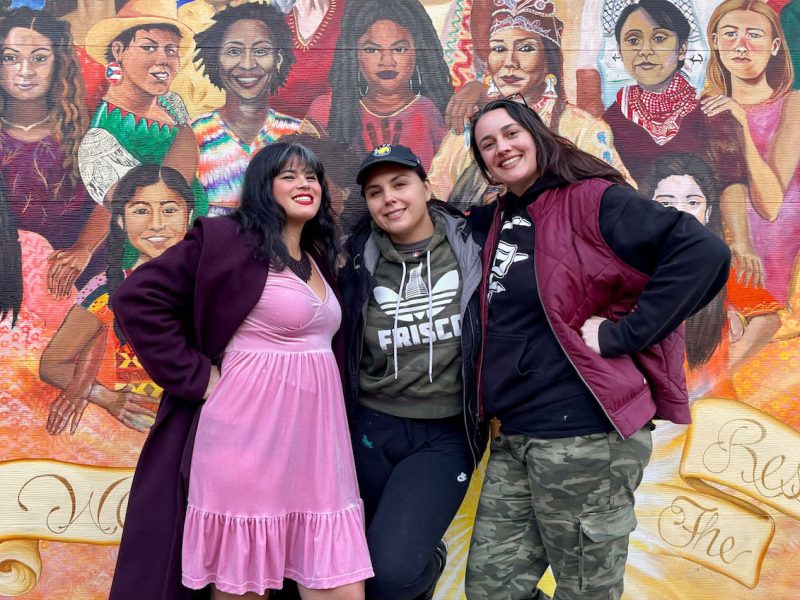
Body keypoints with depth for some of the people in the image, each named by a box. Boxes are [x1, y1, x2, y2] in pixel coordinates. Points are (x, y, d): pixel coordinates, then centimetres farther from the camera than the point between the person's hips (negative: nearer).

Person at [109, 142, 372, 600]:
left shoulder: (319, 258, 15)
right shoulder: (226, 239, -7)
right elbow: (138, 298, -12)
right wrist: (195, 376, -13)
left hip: (316, 439, 7)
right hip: (250, 435, -7)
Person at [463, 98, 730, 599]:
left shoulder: (591, 200, -8)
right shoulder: (495, 220, 14)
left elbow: (704, 254, -19)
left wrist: (619, 334, -18)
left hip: (583, 433, -7)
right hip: (514, 437, 8)